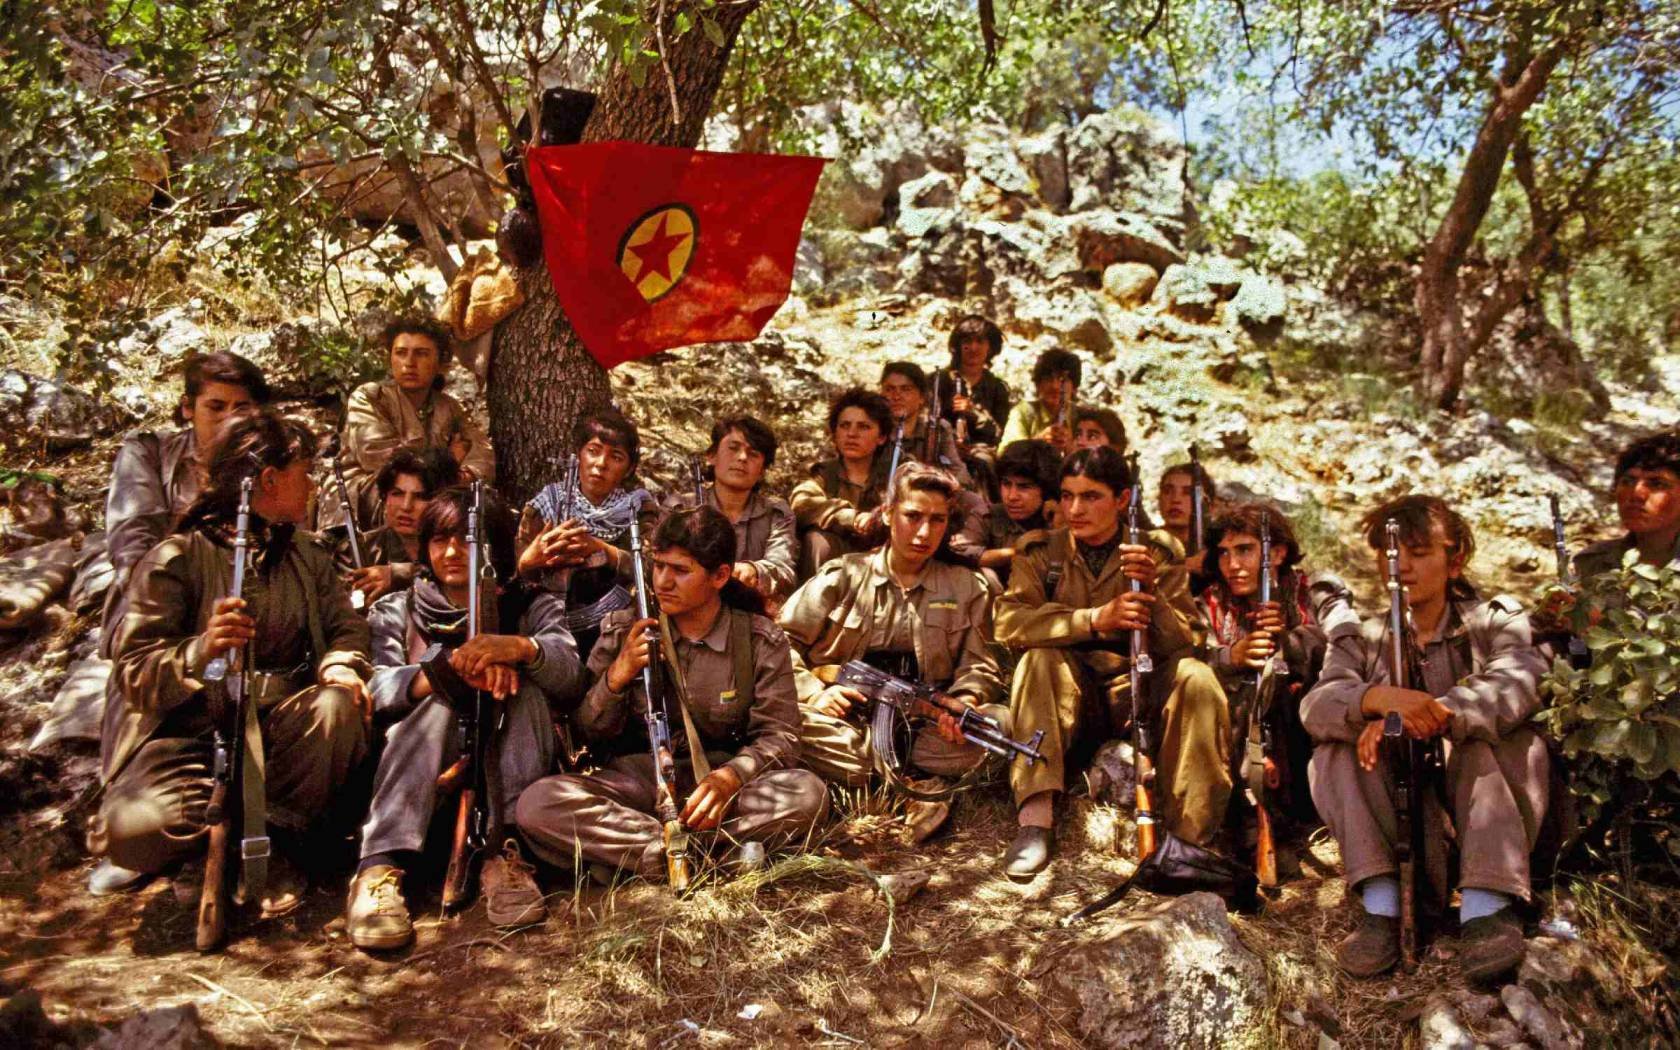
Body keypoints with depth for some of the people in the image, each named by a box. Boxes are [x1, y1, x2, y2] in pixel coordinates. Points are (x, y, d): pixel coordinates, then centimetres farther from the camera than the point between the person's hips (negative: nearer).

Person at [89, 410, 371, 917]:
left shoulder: (309, 553, 13)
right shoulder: (178, 557, -4)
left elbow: (345, 625, 5)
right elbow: (133, 672, -10)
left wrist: (340, 666, -20)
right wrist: (200, 652, -32)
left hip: (278, 724, 4)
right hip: (189, 730, -3)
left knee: (339, 707, -31)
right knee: (133, 829, -32)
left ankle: (269, 839, -10)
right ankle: (249, 828, -2)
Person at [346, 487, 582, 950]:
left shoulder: (534, 606, 9)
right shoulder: (396, 611, 11)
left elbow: (570, 675, -13)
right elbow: (375, 688, -11)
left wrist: (520, 648, -35)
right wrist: (448, 670, -30)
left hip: (507, 770, 0)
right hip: (417, 769, 0)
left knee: (521, 686, -24)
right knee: (440, 702, -27)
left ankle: (507, 855, -33)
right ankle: (379, 869, -41)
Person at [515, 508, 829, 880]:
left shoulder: (761, 640, 0)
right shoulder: (624, 631, 3)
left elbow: (779, 735, -4)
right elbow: (589, 733, 6)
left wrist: (730, 776, -25)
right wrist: (617, 676, -15)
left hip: (720, 785, -1)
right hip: (636, 779, 1)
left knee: (808, 793, -32)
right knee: (537, 802, -29)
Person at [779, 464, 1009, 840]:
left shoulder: (966, 587, 12)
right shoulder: (845, 575, 7)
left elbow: (979, 665, 5)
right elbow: (782, 640, 4)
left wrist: (966, 703, -18)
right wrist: (813, 692, -13)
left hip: (925, 729, 1)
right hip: (849, 723, -1)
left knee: (1001, 721, -26)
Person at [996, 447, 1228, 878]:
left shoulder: (1159, 552, 2)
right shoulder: (1039, 550, 2)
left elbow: (1182, 644, -5)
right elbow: (1009, 623, -15)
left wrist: (1152, 594, -24)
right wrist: (1095, 619, -27)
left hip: (1137, 692, 0)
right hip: (1068, 695, 0)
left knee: (1195, 677, -27)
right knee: (1040, 658, -29)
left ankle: (1190, 836, -23)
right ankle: (1036, 819, -34)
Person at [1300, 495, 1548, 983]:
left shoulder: (1497, 620, 7)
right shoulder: (1361, 639, 9)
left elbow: (1519, 684, -19)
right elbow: (1316, 706, -14)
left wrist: (1427, 716, -36)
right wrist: (1381, 697, -37)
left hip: (1491, 811, -1)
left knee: (1502, 734, -26)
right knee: (1336, 748, -21)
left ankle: (1487, 902, -36)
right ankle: (1382, 902, -34)